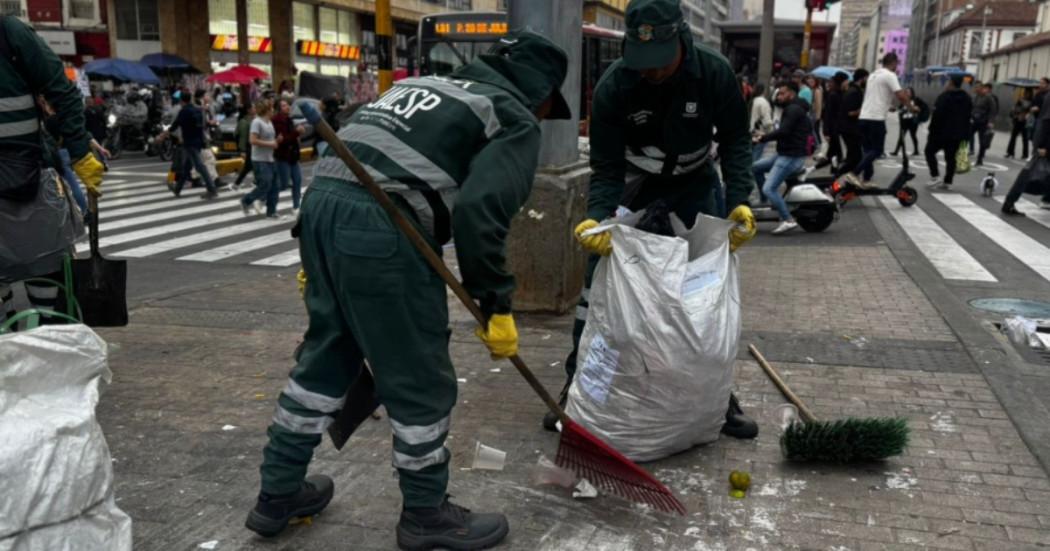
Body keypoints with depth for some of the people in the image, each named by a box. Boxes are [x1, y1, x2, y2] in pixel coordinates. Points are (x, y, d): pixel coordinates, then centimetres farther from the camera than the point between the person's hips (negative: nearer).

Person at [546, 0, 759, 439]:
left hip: (694, 182, 1)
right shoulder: (612, 86, -27)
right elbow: (605, 169, -22)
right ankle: (576, 387, 9)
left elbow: (735, 140, -12)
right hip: (632, 183, -1)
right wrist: (598, 220, -40)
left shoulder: (715, 72, -24)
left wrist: (738, 202, -26)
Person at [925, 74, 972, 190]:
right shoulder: (967, 98, 12)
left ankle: (936, 177, -1)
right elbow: (968, 117, 15)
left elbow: (937, 116, -18)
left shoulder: (944, 97, -14)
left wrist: (932, 131, -11)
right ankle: (947, 182, 8)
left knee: (929, 151, 9)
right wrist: (964, 134, 18)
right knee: (951, 157, 10)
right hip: (957, 134, 7)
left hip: (942, 132, -6)